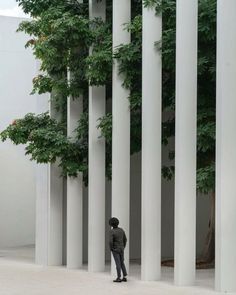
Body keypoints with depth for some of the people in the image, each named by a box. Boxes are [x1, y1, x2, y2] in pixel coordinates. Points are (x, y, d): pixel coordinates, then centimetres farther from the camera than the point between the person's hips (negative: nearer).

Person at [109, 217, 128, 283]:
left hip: (115, 249, -6)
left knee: (118, 263, -2)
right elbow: (125, 239, 7)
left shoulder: (112, 231, -17)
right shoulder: (121, 230, 2)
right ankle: (124, 277, 13)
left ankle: (119, 278, 1)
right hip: (121, 249, 6)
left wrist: (111, 249, -6)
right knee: (122, 263, 14)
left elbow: (110, 241, -23)